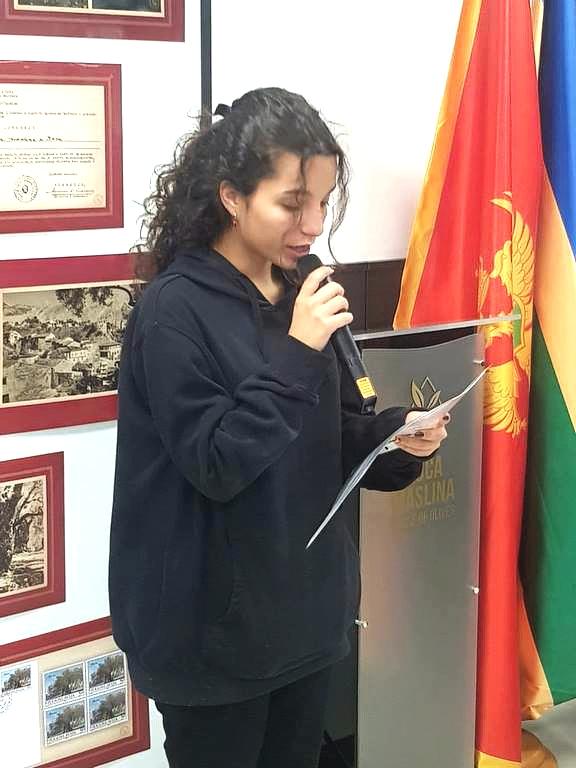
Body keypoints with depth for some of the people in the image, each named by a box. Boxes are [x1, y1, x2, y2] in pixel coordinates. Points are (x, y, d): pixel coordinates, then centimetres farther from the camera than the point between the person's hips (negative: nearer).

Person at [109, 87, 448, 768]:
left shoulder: (303, 296, 2)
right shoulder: (174, 310, -17)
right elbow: (215, 467, -21)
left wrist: (396, 438, -10)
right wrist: (297, 354, -26)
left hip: (304, 609, 6)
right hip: (214, 627, -6)